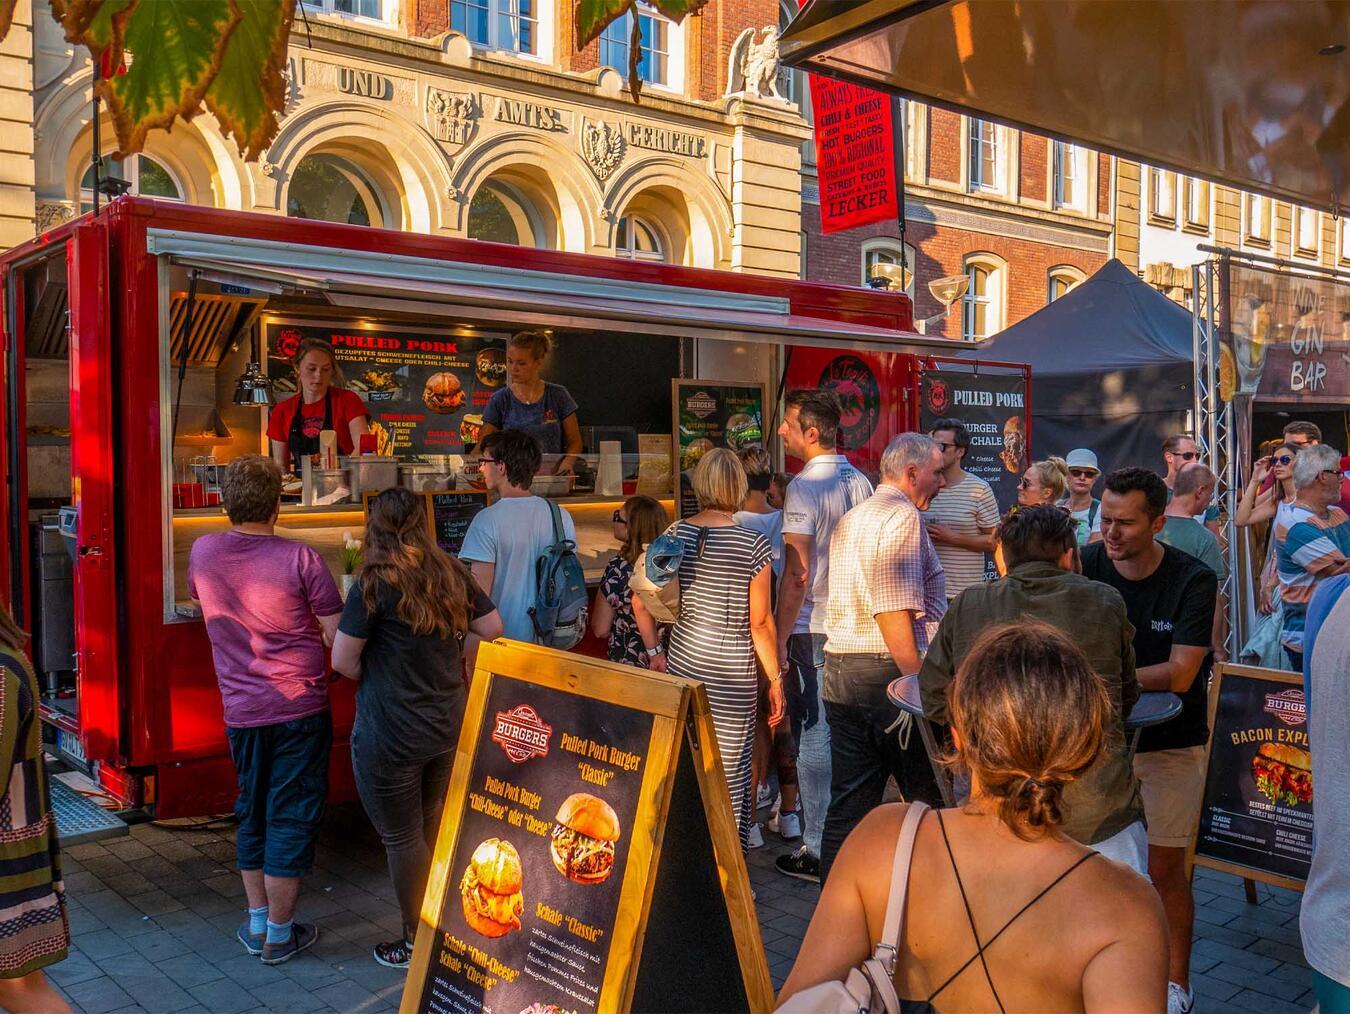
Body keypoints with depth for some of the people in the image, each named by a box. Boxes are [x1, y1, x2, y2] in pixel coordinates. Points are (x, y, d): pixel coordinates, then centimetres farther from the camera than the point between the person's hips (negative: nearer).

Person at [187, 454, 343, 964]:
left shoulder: (203, 552, -2)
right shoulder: (300, 558, -16)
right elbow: (337, 636, -14)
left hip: (240, 709, 4)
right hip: (298, 708, -4)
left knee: (252, 813, 19)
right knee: (291, 818, 6)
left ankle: (256, 923, 27)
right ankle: (279, 934, 15)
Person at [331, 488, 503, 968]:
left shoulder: (375, 584, -16)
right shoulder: (452, 574, 0)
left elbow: (342, 660, -13)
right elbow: (492, 628, 10)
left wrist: (374, 677, 5)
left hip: (390, 738, -6)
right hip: (448, 727, 6)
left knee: (402, 839, 9)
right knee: (433, 830, 21)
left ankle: (416, 942, 22)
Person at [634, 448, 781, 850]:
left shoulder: (676, 535, 1)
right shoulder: (754, 545, -10)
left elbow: (640, 601, 2)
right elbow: (761, 623, -8)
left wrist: (655, 652, 12)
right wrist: (776, 679, 0)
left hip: (683, 663, 4)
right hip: (733, 674, -4)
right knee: (731, 772, 5)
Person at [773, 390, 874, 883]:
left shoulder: (804, 487, -14)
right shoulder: (861, 482, 8)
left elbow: (797, 575, -18)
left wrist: (781, 639, -14)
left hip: (813, 630, -7)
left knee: (814, 739, 0)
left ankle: (817, 850, 7)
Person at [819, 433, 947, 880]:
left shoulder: (851, 519, 20)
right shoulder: (902, 517, -10)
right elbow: (894, 613, -19)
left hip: (839, 670, 9)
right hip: (888, 672, -9)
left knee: (847, 806, 11)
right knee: (929, 799, 3)